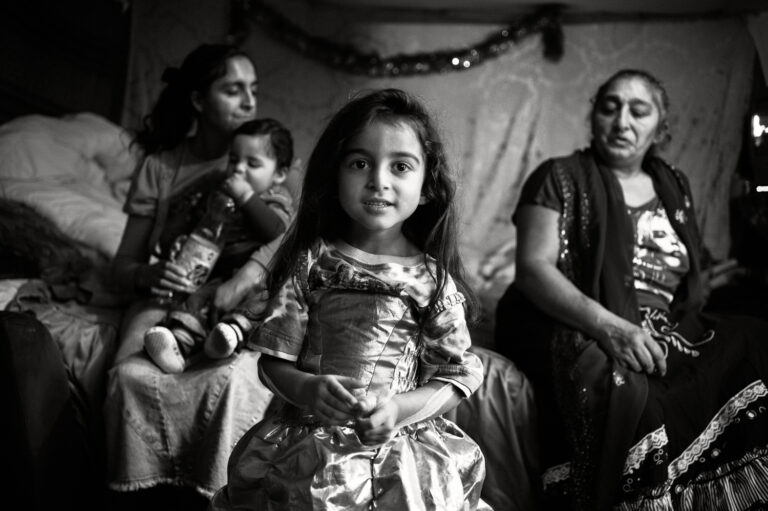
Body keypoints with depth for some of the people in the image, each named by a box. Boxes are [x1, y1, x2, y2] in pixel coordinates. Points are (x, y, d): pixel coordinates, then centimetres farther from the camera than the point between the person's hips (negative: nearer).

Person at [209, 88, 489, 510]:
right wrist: (308, 389, -16)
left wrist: (399, 408, -13)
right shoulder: (312, 262, 4)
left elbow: (456, 377, 4)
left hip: (404, 440, 1)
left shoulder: (433, 276, 4)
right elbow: (273, 362, 5)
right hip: (309, 436, 0)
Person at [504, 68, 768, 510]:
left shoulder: (673, 187, 23)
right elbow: (533, 268, -5)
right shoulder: (560, 178, 7)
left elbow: (693, 279, 24)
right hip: (583, 334, -5)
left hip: (672, 337, 5)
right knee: (626, 392, -38)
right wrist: (610, 327, -20)